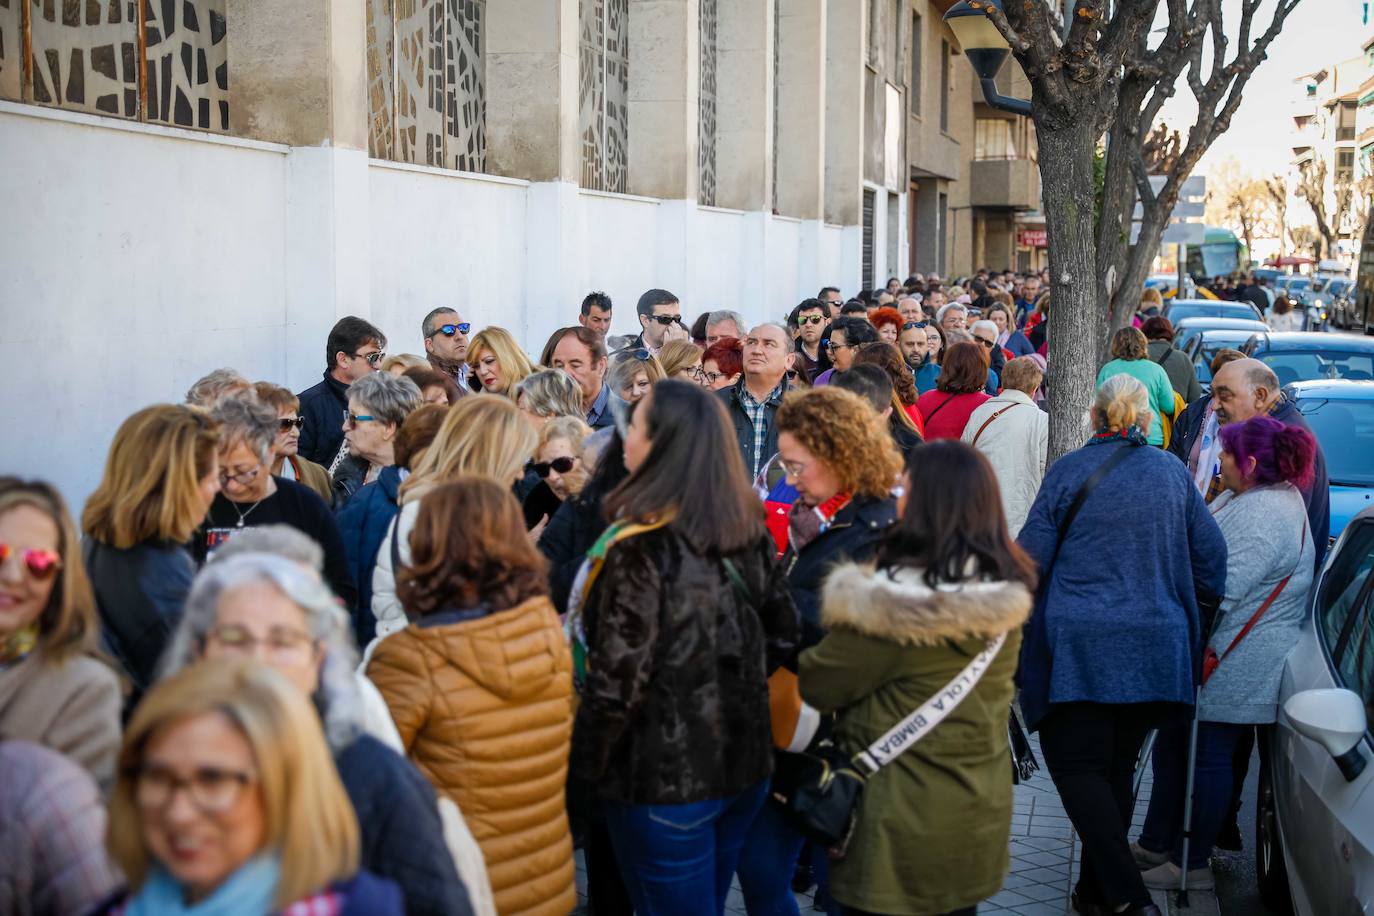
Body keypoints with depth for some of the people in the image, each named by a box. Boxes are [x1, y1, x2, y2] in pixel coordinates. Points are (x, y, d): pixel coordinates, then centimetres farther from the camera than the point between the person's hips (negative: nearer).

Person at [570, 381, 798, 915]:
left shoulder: (641, 550, -20)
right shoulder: (750, 532, 1)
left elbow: (618, 678, -21)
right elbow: (783, 636, 9)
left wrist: (585, 767, -9)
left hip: (663, 776, -7)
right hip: (744, 762, 7)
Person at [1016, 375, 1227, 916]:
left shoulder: (1067, 471, -2)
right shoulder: (1173, 474, 7)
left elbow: (1030, 557, -1)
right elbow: (1211, 556, 9)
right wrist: (1200, 610, 26)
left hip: (1077, 643, -4)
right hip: (1154, 645, 4)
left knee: (1078, 766, -3)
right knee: (1116, 767, 14)